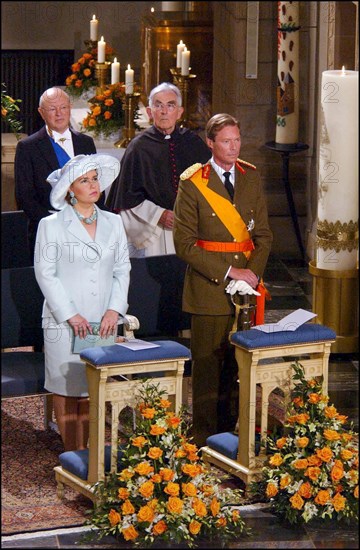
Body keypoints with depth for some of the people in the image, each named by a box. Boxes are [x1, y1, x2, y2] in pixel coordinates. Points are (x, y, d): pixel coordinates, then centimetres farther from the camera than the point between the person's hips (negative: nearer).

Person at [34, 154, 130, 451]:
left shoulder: (113, 223, 10)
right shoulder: (51, 225, -2)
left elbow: (122, 269, 10)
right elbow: (45, 274, -5)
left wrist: (115, 309, -4)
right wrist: (70, 315, -11)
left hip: (103, 322, 3)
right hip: (64, 323, -3)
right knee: (67, 388, -1)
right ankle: (73, 456, 8)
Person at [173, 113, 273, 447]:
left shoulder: (251, 177, 9)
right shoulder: (192, 184, -5)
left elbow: (263, 233, 12)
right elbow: (184, 243, -9)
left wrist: (252, 272, -5)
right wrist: (228, 272, -13)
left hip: (246, 284, 4)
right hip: (208, 288, -4)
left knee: (238, 367, 8)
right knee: (207, 368, 0)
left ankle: (231, 434, 18)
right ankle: (205, 442, 9)